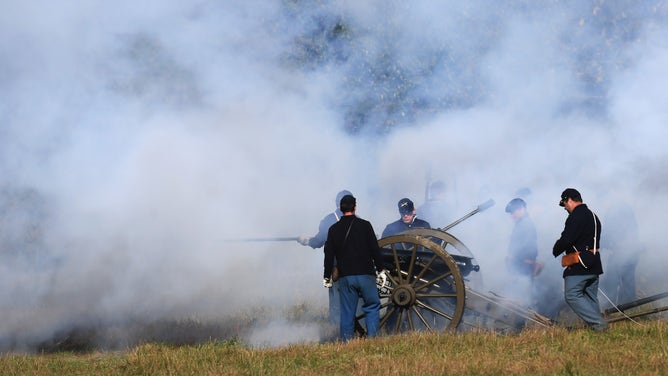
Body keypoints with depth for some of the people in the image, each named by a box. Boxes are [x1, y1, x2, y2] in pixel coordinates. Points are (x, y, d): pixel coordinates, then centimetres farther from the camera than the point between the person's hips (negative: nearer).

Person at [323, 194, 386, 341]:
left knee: (347, 311, 6)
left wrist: (327, 277, 14)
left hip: (345, 277, 2)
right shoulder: (364, 225, -2)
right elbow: (375, 250, -2)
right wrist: (380, 270, 6)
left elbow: (329, 255, 7)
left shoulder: (334, 229, 5)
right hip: (365, 274, -2)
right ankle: (372, 337, -5)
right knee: (372, 306, 7)